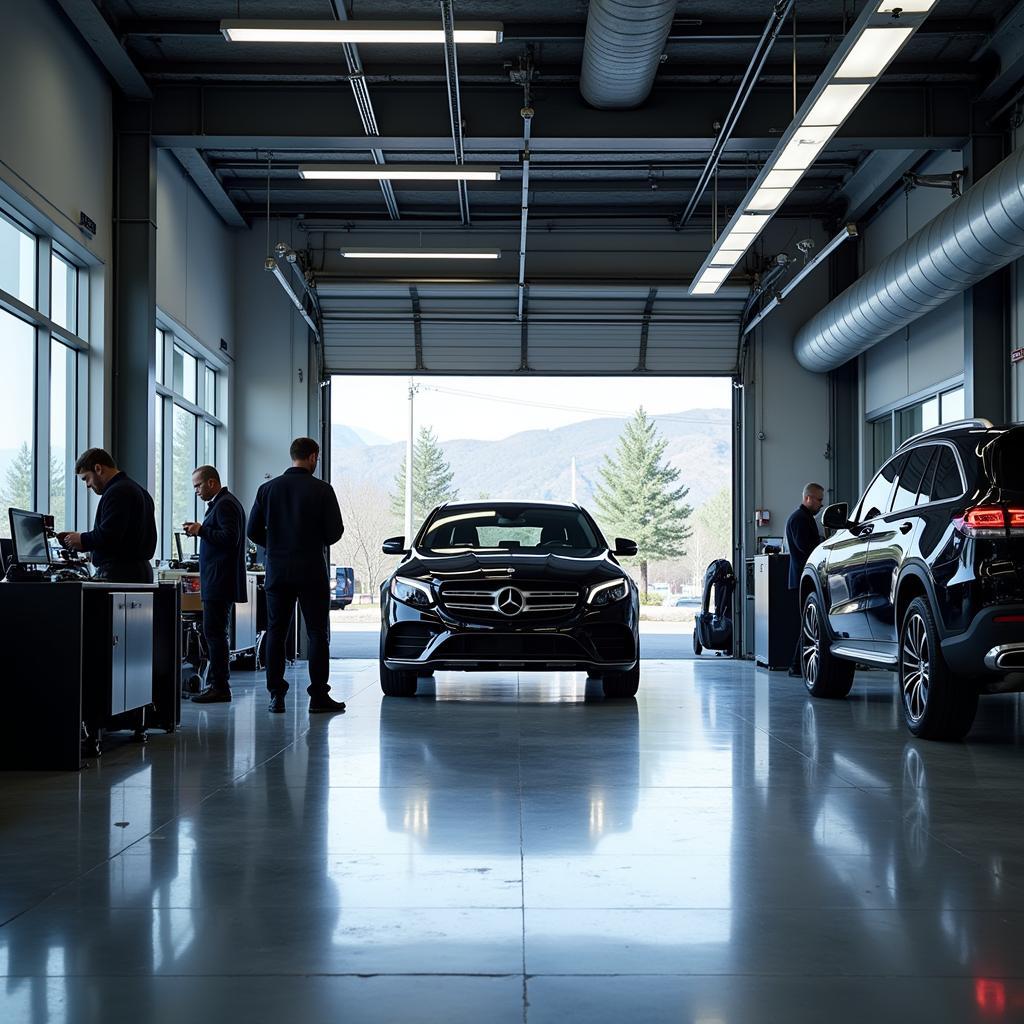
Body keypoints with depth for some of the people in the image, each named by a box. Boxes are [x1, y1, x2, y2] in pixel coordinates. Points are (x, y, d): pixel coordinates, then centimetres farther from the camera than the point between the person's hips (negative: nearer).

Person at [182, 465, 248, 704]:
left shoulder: (225, 505, -13)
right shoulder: (222, 503, 20)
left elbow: (230, 538, -22)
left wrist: (201, 530, -16)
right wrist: (201, 531, 13)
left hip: (219, 582, -11)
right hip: (218, 581, 11)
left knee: (214, 632, -9)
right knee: (216, 632, 13)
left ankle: (219, 687, -8)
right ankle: (217, 683, 17)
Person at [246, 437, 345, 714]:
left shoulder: (268, 488, 3)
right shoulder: (322, 490, -7)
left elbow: (253, 531, 4)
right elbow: (335, 531, -8)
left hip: (277, 571, 3)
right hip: (312, 572, -3)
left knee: (275, 632, 8)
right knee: (318, 633, 4)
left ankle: (276, 696, 5)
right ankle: (318, 696, 2)